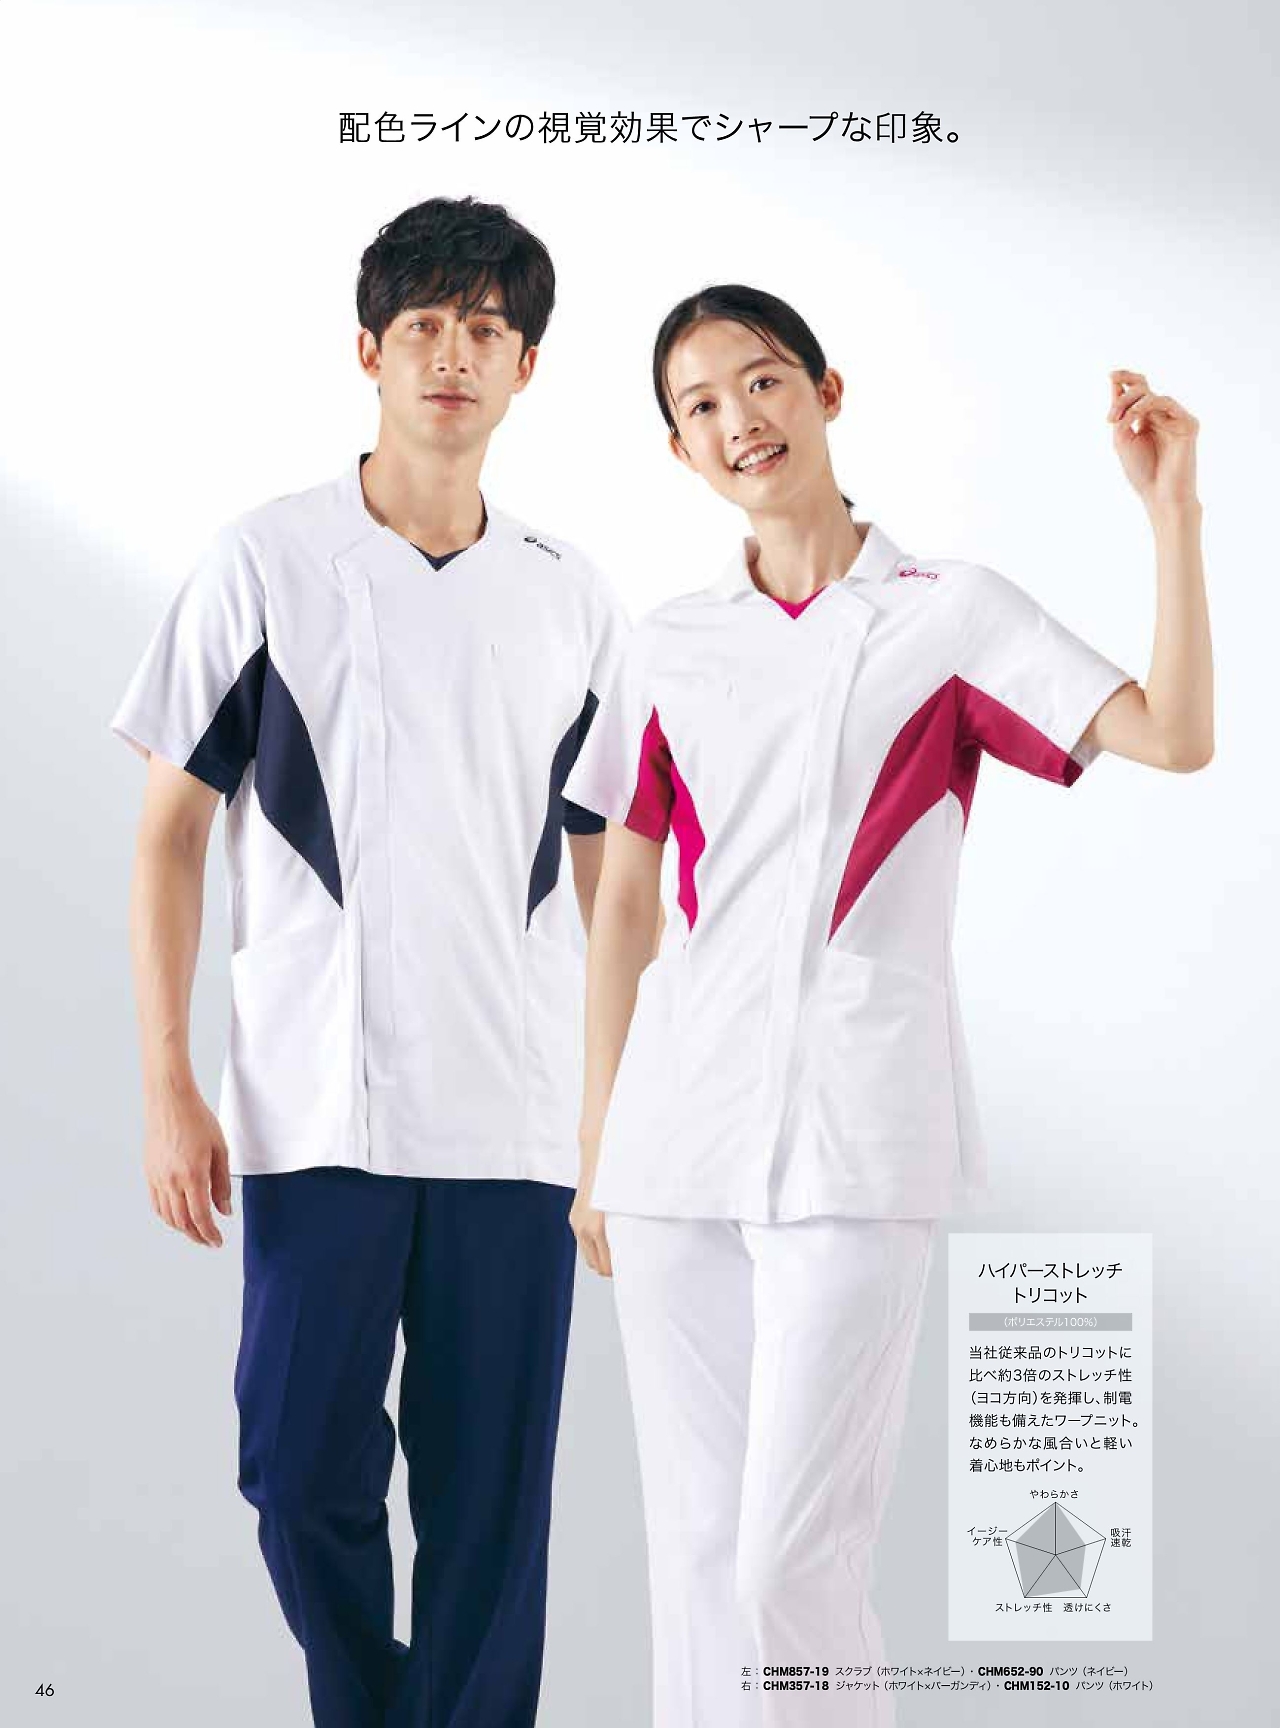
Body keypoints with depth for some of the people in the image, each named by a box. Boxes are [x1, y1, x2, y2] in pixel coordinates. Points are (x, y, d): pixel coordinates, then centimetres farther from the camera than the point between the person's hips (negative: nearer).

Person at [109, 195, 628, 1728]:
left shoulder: (574, 603, 9)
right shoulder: (265, 563, 2)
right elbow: (169, 828, 2)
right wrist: (168, 1085, -5)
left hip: (519, 1124, 2)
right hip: (317, 1111, -2)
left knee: (493, 1494, 3)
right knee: (305, 1467, 1)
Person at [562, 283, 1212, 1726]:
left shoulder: (951, 613, 3)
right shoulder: (669, 647, 12)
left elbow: (1174, 735, -11)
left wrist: (1170, 508, -16)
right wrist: (594, 1151, 14)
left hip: (854, 1145, -4)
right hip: (678, 1138, 4)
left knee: (789, 1554, -9)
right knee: (695, 1547, 7)